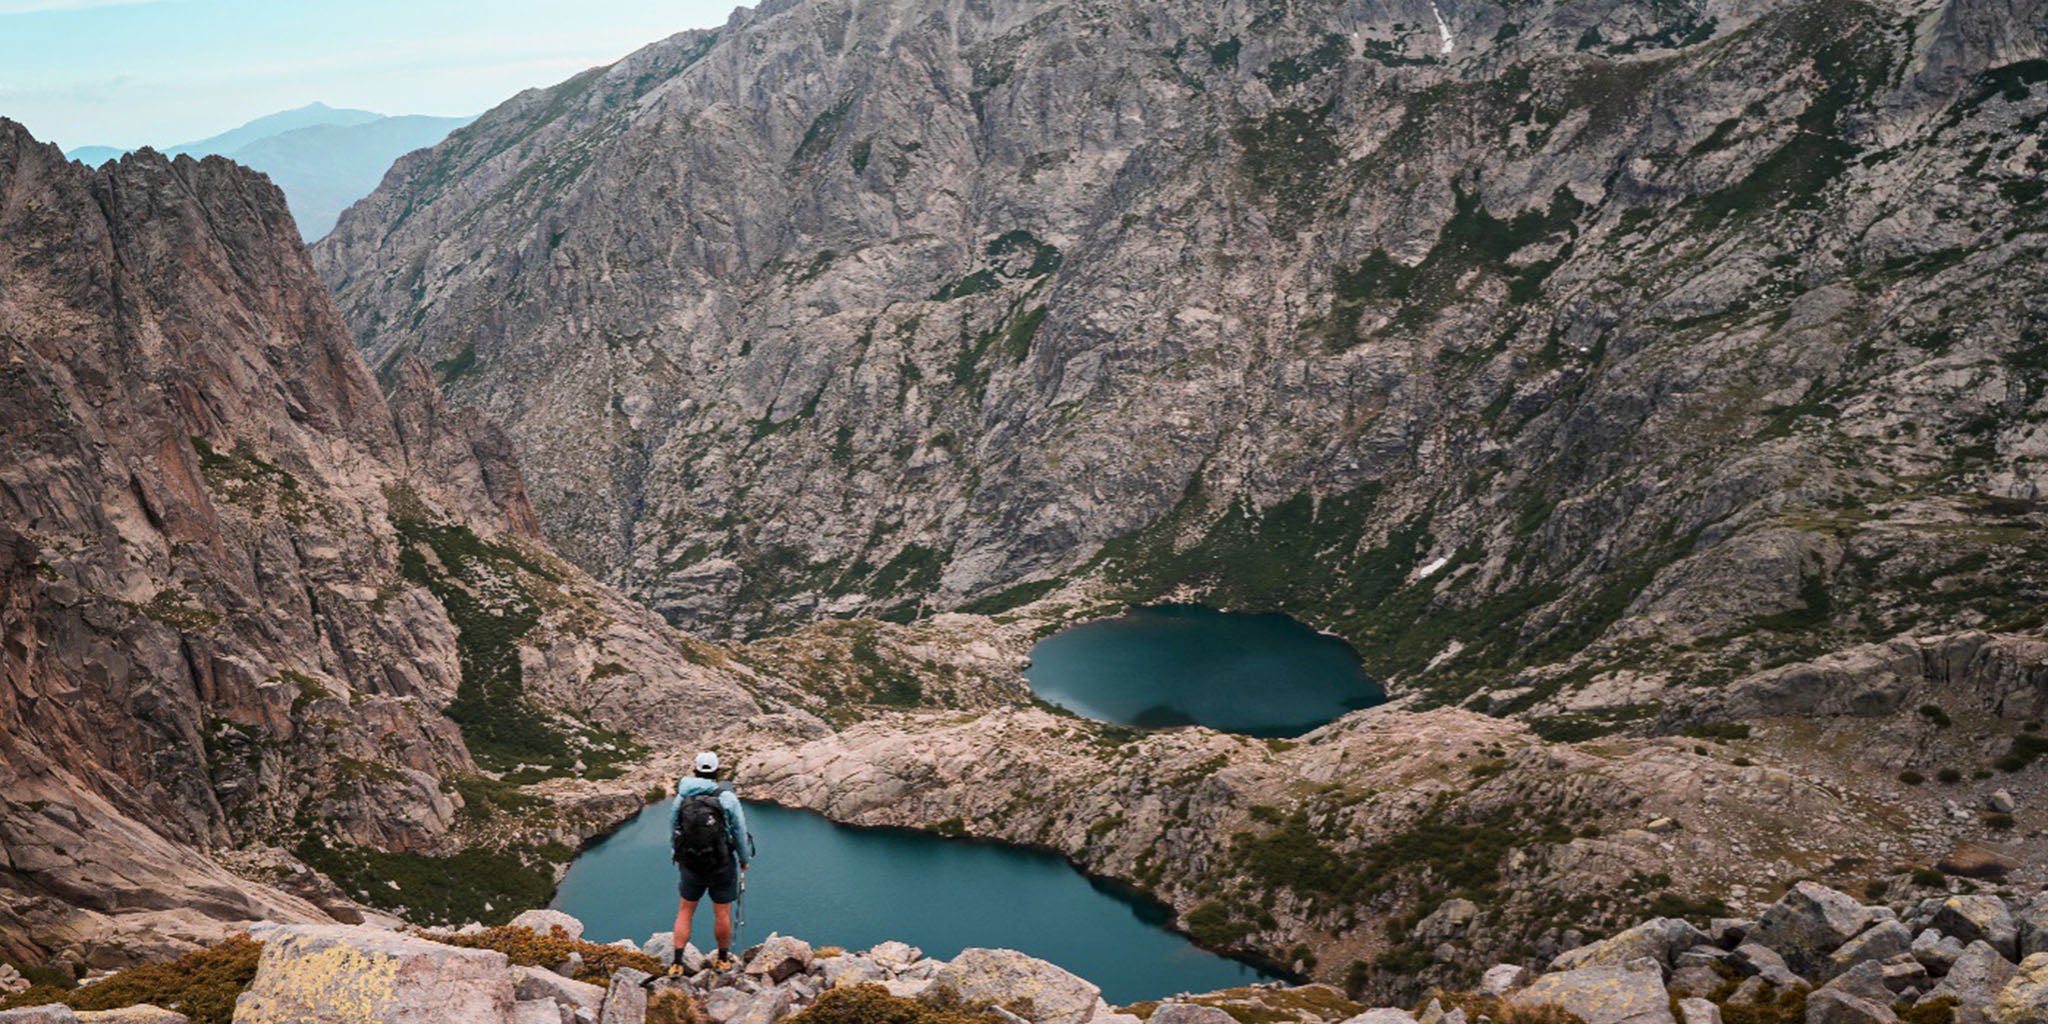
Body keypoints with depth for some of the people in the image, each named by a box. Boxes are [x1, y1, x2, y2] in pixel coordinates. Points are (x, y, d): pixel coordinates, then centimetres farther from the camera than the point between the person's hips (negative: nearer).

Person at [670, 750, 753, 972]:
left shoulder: (682, 798, -5)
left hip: (691, 866, 2)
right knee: (722, 914, 13)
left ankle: (677, 962, 14)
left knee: (685, 911, 17)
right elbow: (740, 832, -7)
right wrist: (745, 860, 9)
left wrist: (677, 859, 23)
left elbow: (673, 833, 6)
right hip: (723, 866, -2)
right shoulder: (727, 797, -14)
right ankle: (723, 958, 29)